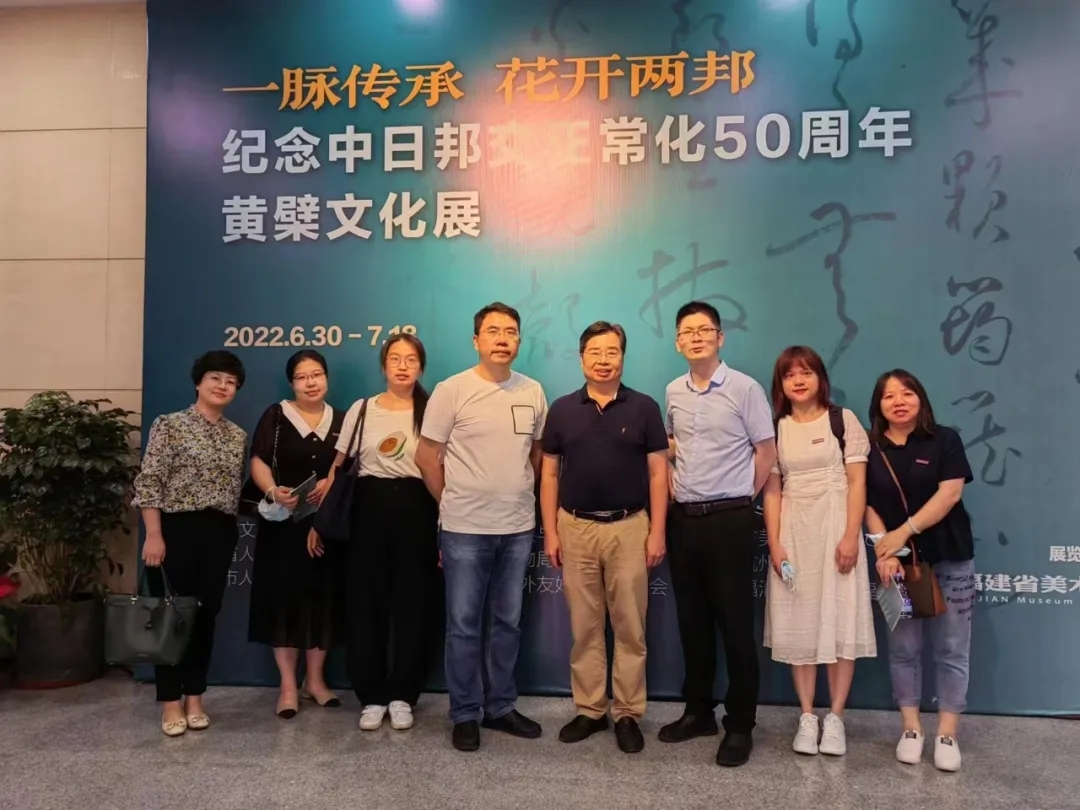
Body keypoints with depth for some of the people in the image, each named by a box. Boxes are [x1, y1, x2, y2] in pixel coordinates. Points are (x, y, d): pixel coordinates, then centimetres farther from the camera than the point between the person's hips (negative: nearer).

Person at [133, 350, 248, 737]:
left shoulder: (238, 435, 12)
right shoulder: (169, 424, -3)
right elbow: (148, 483, -9)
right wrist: (154, 534, -15)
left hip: (220, 533, 5)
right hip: (176, 529, -5)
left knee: (206, 614, 9)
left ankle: (195, 698, 21)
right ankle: (171, 703, 14)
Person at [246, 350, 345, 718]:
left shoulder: (341, 420, 11)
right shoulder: (276, 416, 3)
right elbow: (258, 461, -3)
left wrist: (332, 484, -9)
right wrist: (273, 491, -22)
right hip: (284, 522, -2)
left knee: (323, 597, 5)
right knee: (285, 597, -1)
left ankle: (315, 679, 20)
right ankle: (288, 685, 10)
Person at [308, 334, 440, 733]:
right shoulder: (361, 409, 6)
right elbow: (337, 468, 8)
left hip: (416, 513, -1)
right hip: (369, 510, 1)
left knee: (412, 606, 4)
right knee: (366, 605, 4)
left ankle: (402, 695, 20)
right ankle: (372, 696, 18)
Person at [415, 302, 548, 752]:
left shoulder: (533, 392, 4)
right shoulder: (451, 391, -8)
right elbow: (427, 458, -3)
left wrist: (520, 498, 13)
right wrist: (454, 504, 5)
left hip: (518, 528, 4)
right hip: (465, 529, -4)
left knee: (507, 623, 14)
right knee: (464, 625, 6)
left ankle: (500, 707, 29)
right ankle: (464, 715, 21)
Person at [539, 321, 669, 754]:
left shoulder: (644, 408, 0)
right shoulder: (562, 409, 4)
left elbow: (658, 473, 0)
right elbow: (549, 473, 6)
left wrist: (657, 532, -6)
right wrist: (550, 531, 1)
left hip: (629, 528, -1)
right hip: (576, 527, 2)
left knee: (630, 627, 6)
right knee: (584, 627, 10)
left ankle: (627, 714, 18)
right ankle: (588, 710, 22)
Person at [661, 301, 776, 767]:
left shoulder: (745, 388, -7)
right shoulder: (674, 393, 8)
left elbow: (765, 451, -4)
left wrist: (738, 499, 0)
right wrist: (673, 483, 11)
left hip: (729, 520, -5)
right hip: (684, 518, 5)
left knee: (735, 622, 1)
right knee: (692, 620, 12)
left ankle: (740, 724, 13)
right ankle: (698, 711, 27)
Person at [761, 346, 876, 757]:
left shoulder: (843, 419, 1)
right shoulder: (775, 429, 8)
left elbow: (857, 483, -4)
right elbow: (772, 491, 6)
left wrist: (851, 536, -13)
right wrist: (774, 543, -2)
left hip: (835, 527, -2)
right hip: (793, 532, 3)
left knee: (839, 620, 0)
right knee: (798, 623, 5)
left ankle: (835, 717, 11)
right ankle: (807, 716, 15)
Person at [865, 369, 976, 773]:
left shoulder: (944, 440, -1)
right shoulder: (870, 449, 3)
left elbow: (950, 493, -11)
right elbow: (868, 505, -1)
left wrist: (905, 532, -17)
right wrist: (886, 551, -13)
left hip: (949, 558, -1)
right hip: (897, 561, 1)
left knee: (952, 648, 3)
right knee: (903, 647, 6)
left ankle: (947, 734, 13)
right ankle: (910, 728, 17)